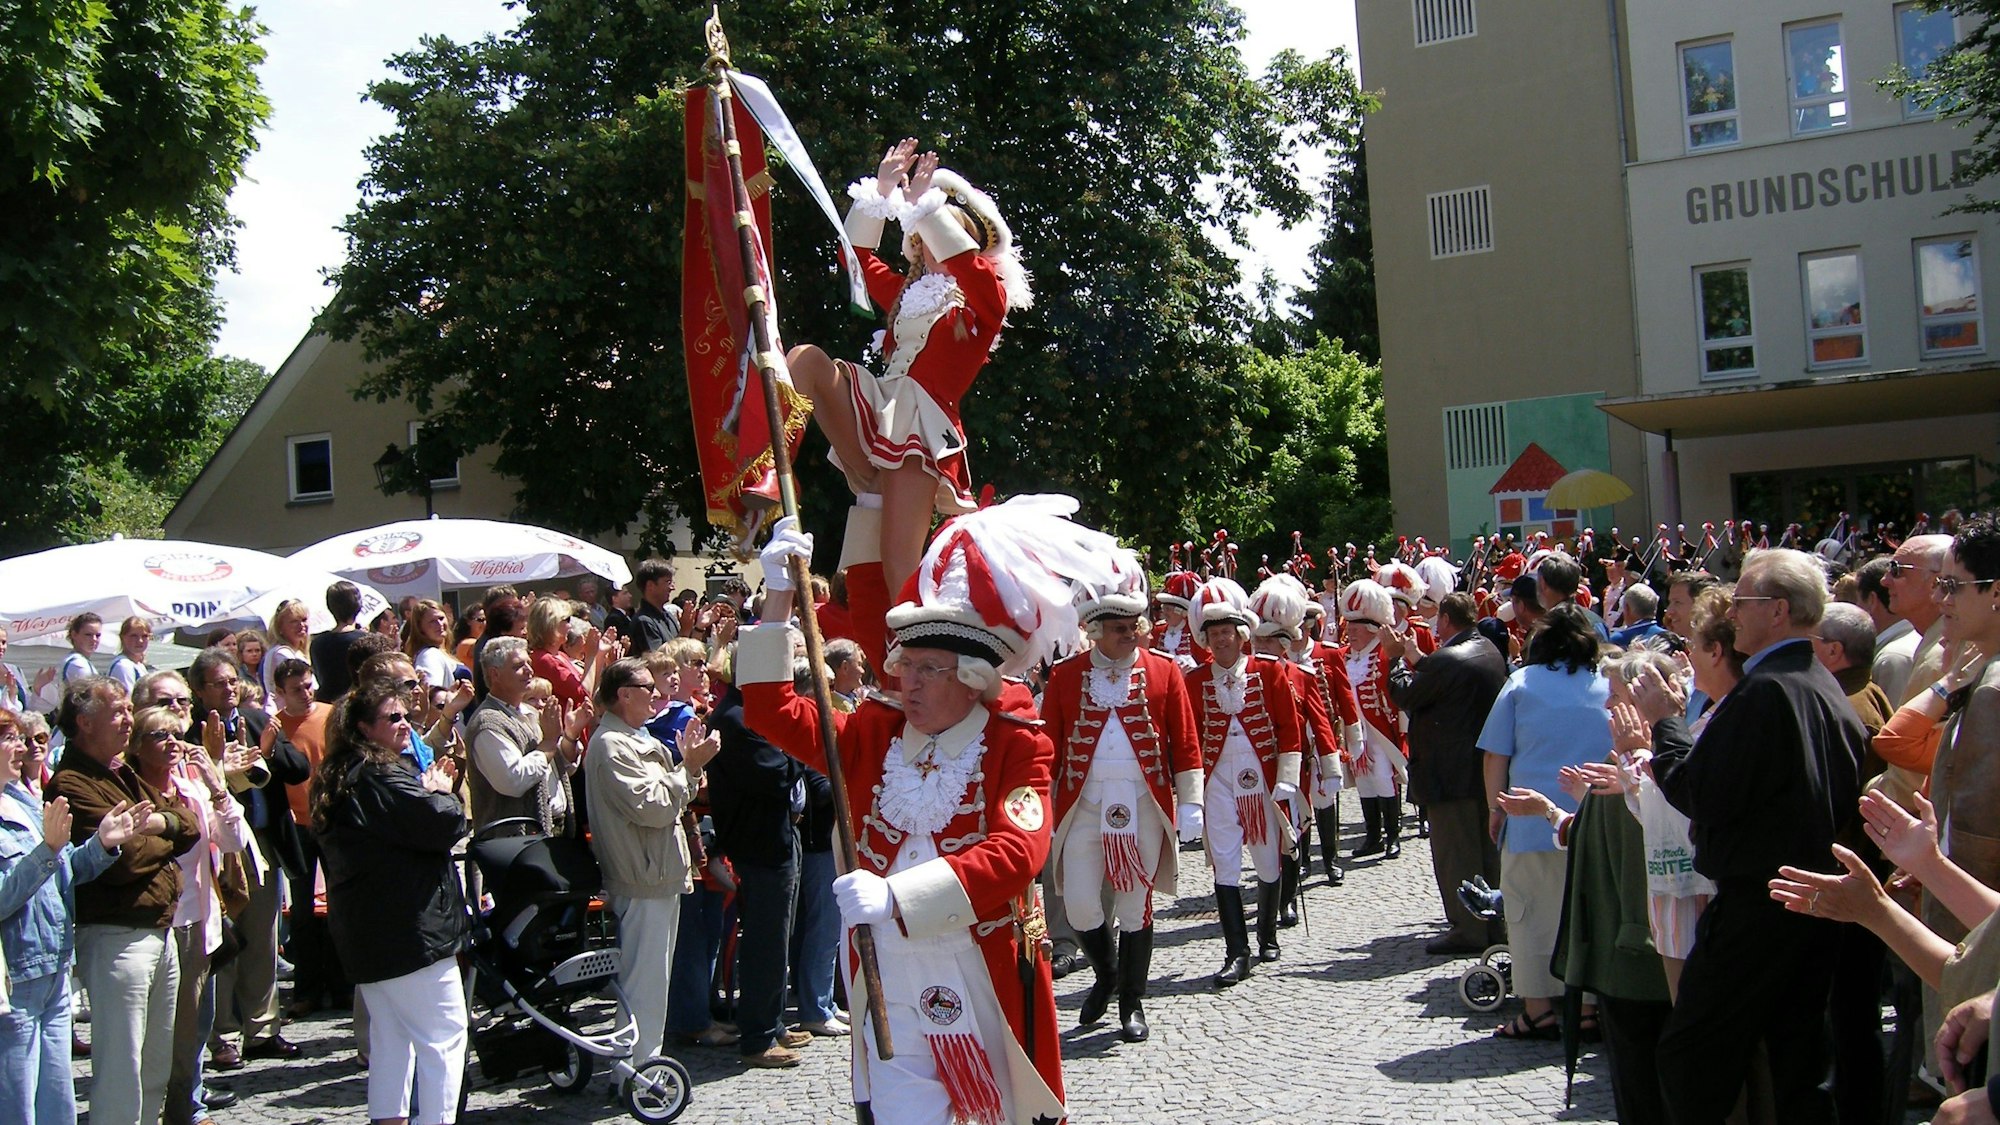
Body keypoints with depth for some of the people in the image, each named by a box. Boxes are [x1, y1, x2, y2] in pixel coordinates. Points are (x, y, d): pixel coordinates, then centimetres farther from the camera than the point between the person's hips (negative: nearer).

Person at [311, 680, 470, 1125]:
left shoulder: (340, 777, 13)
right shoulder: (384, 776, -18)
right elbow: (445, 826, -20)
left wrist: (429, 793, 4)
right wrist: (442, 793, 0)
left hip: (367, 933, 10)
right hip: (409, 930, -10)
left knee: (389, 1034, 18)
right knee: (443, 1035, -4)